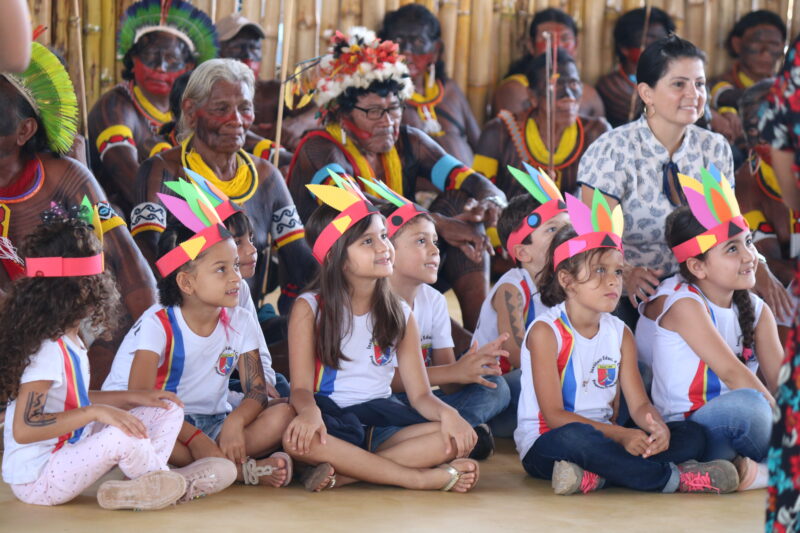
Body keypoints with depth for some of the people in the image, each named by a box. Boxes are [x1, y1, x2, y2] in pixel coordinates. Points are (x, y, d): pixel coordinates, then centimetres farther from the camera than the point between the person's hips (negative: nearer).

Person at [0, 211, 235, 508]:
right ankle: (160, 480, -6)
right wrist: (95, 412, -31)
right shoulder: (47, 351, -23)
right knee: (124, 436, -35)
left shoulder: (69, 341, 6)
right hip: (37, 480, -10)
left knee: (167, 411, 8)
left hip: (70, 451, 10)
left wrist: (133, 397, 7)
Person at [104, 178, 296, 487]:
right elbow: (140, 397, -23)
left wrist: (235, 421, -29)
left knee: (284, 414, -18)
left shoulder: (240, 322, 2)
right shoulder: (158, 325, -12)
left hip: (213, 424, 4)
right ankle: (242, 470, -32)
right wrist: (195, 439, -35)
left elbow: (257, 390, -5)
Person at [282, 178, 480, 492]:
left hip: (380, 421, 4)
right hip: (332, 419, -4)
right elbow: (301, 387, -8)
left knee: (461, 438, -22)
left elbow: (420, 394, 5)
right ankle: (424, 478, -33)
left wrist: (447, 413, -20)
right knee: (298, 439, -40)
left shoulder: (399, 314, 11)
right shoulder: (309, 309, 0)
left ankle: (344, 473, -30)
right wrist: (309, 411, -34)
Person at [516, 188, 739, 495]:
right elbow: (553, 415, -17)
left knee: (692, 435, -11)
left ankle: (594, 476, -33)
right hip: (545, 445, -7)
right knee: (576, 437, -42)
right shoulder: (546, 332, -10)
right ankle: (674, 477, -27)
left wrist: (658, 427, -22)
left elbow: (638, 403, 4)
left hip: (602, 438, 7)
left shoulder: (620, 334, 10)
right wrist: (620, 435, -28)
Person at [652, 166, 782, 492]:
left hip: (732, 430, 7)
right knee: (744, 403, -38)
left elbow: (781, 381, -1)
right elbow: (733, 373, -21)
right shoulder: (686, 305, -11)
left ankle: (749, 470, -15)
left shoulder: (756, 310, 10)